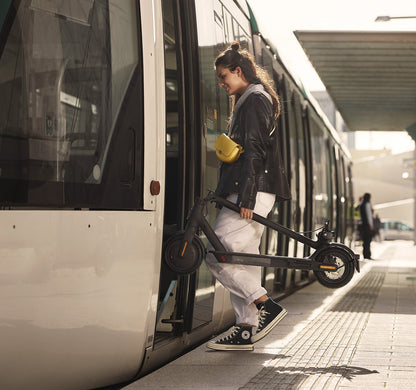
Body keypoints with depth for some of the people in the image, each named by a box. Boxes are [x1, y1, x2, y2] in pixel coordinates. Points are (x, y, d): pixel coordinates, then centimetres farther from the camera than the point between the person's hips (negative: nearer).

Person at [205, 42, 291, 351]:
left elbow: (255, 151, -17)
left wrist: (246, 197, -23)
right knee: (243, 258, 7)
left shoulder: (254, 100, -8)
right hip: (249, 193, 10)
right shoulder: (250, 100, 24)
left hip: (253, 192, -10)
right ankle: (246, 329, 8)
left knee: (218, 254, -13)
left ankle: (267, 307, -10)